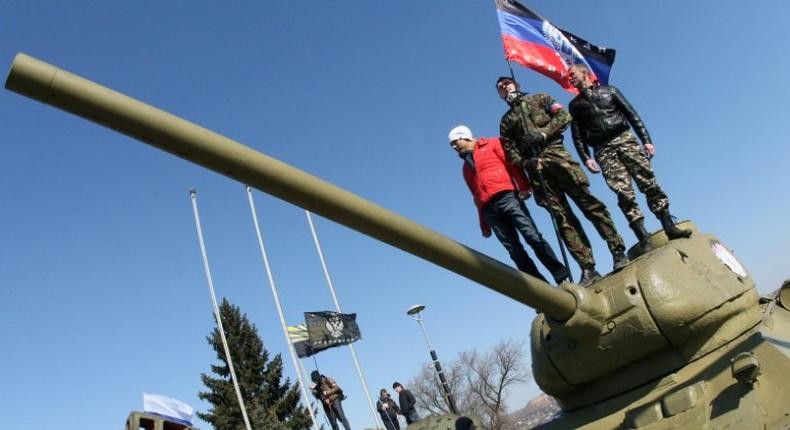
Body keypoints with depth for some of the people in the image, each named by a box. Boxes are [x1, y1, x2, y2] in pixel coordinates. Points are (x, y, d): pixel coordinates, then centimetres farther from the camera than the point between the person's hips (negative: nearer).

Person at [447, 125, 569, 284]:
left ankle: (563, 278, -5)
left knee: (533, 237, -12)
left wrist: (523, 186, -13)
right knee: (515, 251, -4)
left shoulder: (491, 144, 14)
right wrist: (484, 224, 23)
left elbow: (512, 162, 1)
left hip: (507, 197, -4)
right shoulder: (466, 167, 27)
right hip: (489, 209, 5)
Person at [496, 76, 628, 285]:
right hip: (536, 168, 2)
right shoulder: (506, 121, 22)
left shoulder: (539, 99, 17)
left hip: (556, 155, -2)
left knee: (588, 202, -10)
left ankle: (618, 252, -5)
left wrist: (543, 133, -11)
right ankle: (587, 268, -5)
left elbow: (564, 115, 3)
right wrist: (526, 163, -9)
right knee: (562, 217, -4)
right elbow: (510, 150, 11)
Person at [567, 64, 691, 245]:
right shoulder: (575, 105, 18)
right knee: (624, 193, -12)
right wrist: (586, 158, -4)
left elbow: (632, 115, 10)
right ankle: (644, 238, -15)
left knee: (649, 183, -9)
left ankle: (669, 227, -6)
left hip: (625, 140, 0)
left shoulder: (609, 90, 16)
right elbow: (577, 135, 10)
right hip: (603, 150, 0)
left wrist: (646, 140, 1)